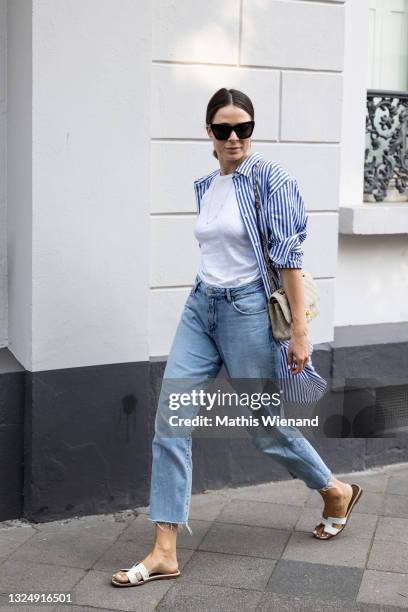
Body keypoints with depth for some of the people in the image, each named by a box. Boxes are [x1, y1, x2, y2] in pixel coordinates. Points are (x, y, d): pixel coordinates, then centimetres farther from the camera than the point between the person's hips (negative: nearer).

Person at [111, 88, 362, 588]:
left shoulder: (271, 179, -8)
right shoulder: (204, 187, 10)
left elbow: (288, 256, -13)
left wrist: (299, 331, -16)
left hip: (248, 310, -6)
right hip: (200, 307, 6)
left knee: (266, 428, 6)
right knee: (169, 421, -4)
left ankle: (335, 491, 35)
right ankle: (164, 552, 2)